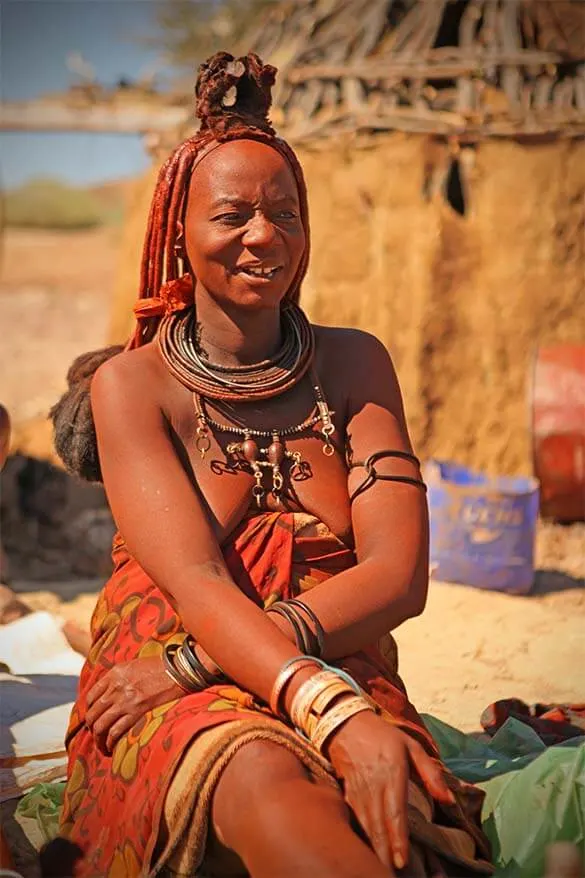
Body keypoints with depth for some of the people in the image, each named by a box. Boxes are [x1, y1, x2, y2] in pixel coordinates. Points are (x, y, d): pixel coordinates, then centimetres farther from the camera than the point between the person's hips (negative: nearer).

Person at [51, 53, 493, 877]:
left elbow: (398, 577, -2)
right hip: (172, 714, -1)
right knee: (263, 774, -38)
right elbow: (192, 582, -12)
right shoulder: (130, 384, 2)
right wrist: (335, 715, -31)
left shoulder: (354, 365, 9)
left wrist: (194, 662, -14)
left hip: (342, 680, 2)